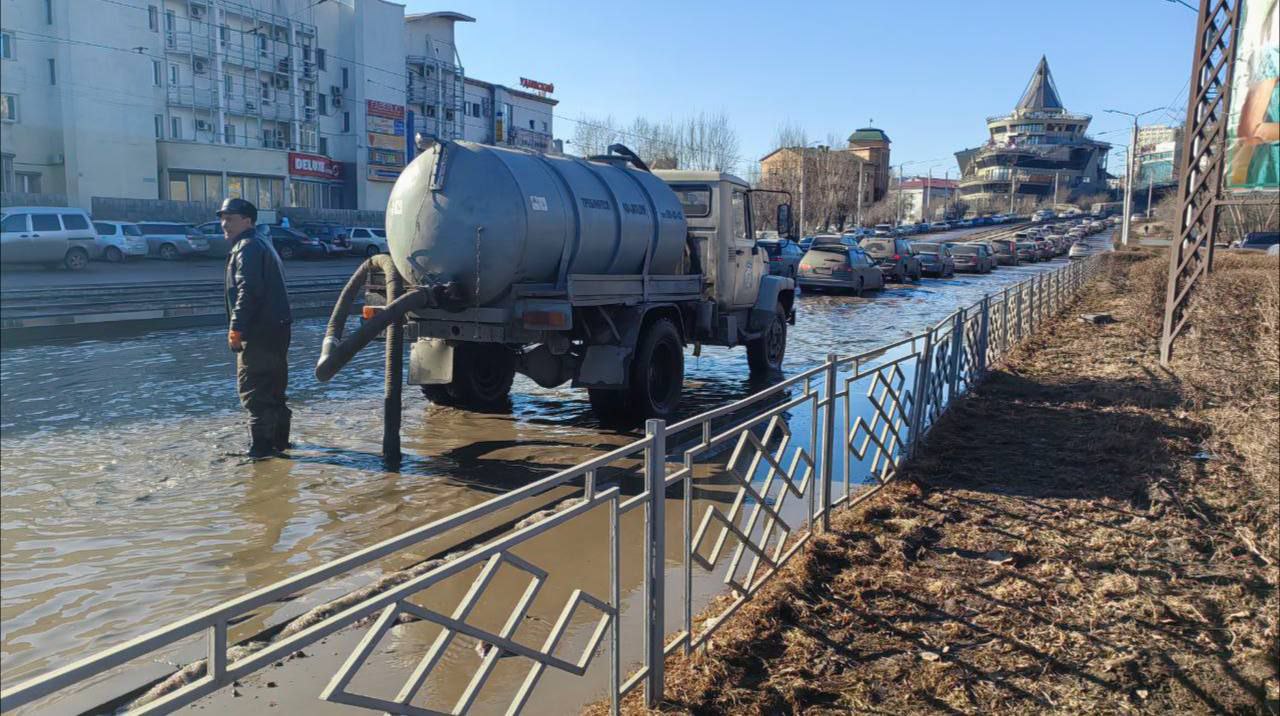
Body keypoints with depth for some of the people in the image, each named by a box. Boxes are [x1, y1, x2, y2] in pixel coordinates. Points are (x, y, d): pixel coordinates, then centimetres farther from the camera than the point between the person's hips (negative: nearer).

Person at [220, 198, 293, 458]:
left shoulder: (248, 246, -11)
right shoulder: (262, 243, 21)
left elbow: (248, 291, -22)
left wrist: (236, 328, -24)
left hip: (259, 331, -10)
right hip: (276, 328, 10)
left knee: (253, 389, -7)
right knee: (273, 387, 16)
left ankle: (260, 445, -5)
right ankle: (279, 440, 24)